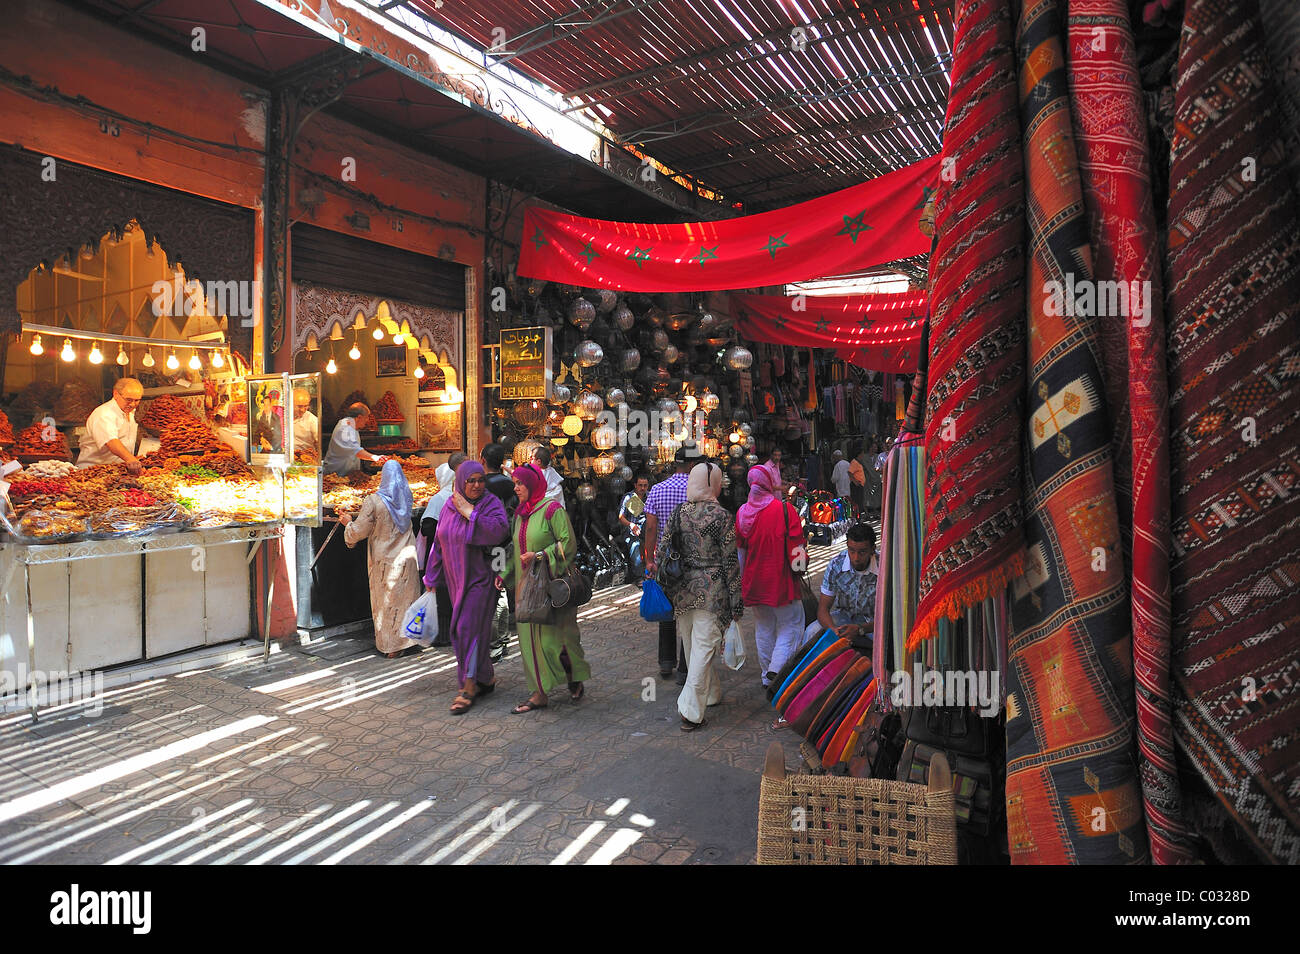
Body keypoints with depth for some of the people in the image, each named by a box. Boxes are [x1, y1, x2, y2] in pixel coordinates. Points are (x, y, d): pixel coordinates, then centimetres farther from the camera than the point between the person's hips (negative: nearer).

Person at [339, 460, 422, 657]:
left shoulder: (373, 501, -16)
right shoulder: (406, 499, 0)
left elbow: (359, 531, -11)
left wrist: (348, 523, 10)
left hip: (385, 561, -3)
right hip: (407, 558, 3)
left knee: (387, 602, 9)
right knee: (407, 597, 15)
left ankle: (392, 647, 16)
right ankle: (409, 638, 22)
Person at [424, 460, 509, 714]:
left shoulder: (491, 503, -10)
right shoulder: (451, 505, 6)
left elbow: (500, 531, -29)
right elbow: (439, 542, 12)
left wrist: (470, 512, -23)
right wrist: (432, 577, 14)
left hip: (480, 577, -6)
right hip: (456, 578, 6)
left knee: (468, 628, -9)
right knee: (463, 629, 12)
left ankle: (469, 688, 0)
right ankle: (486, 677, 28)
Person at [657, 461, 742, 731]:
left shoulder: (678, 513, 1)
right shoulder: (721, 517, -11)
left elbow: (661, 551, 4)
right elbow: (730, 561, -10)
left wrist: (662, 585, 15)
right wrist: (736, 599, -3)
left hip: (683, 589, 5)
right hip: (712, 592, -5)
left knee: (693, 647, 19)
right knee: (703, 648, 1)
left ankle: (711, 693, 38)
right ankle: (690, 711, 2)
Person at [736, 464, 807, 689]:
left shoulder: (742, 512, -1)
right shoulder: (785, 509, -14)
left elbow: (740, 550, 8)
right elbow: (797, 547, -12)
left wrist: (743, 579, 19)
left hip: (754, 580, 5)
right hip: (780, 578, -5)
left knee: (763, 628, 17)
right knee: (790, 624, 7)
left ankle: (767, 675, 25)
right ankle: (777, 669, -7)